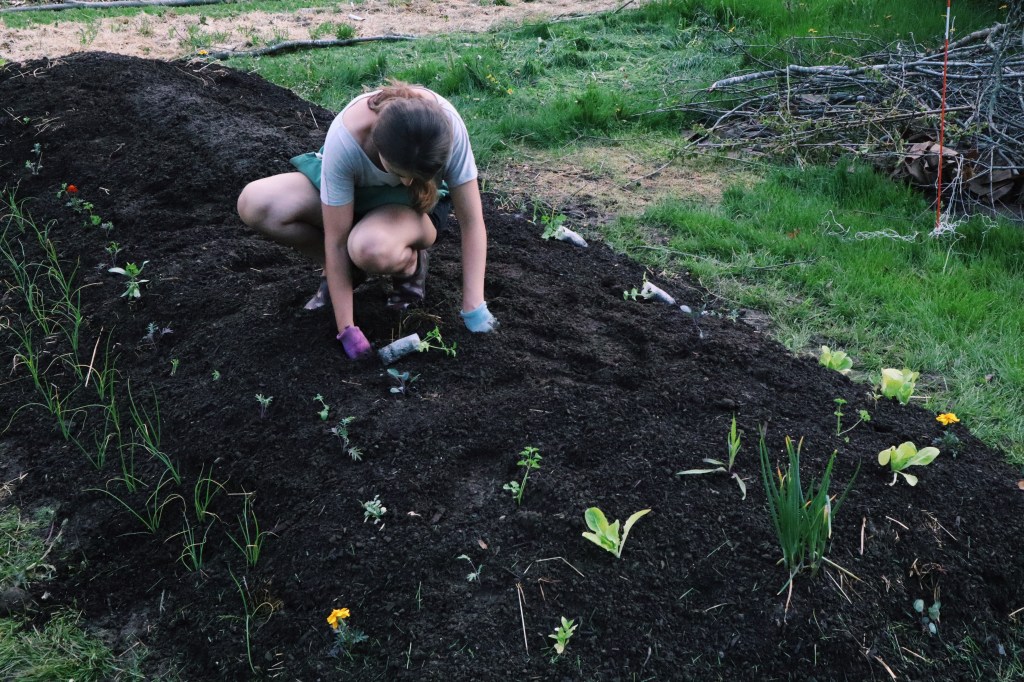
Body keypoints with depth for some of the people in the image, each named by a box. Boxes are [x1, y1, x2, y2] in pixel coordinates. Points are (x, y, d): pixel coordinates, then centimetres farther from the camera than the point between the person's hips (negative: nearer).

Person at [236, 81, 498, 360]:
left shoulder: (447, 128, -35)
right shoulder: (344, 141, -36)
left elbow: (471, 221, -25)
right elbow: (336, 241, -28)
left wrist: (473, 311, -24)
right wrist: (347, 329, -26)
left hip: (415, 204, -2)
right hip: (353, 189, 2)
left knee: (372, 248, -39)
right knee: (254, 204, -24)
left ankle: (409, 264, -2)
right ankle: (342, 271, -2)